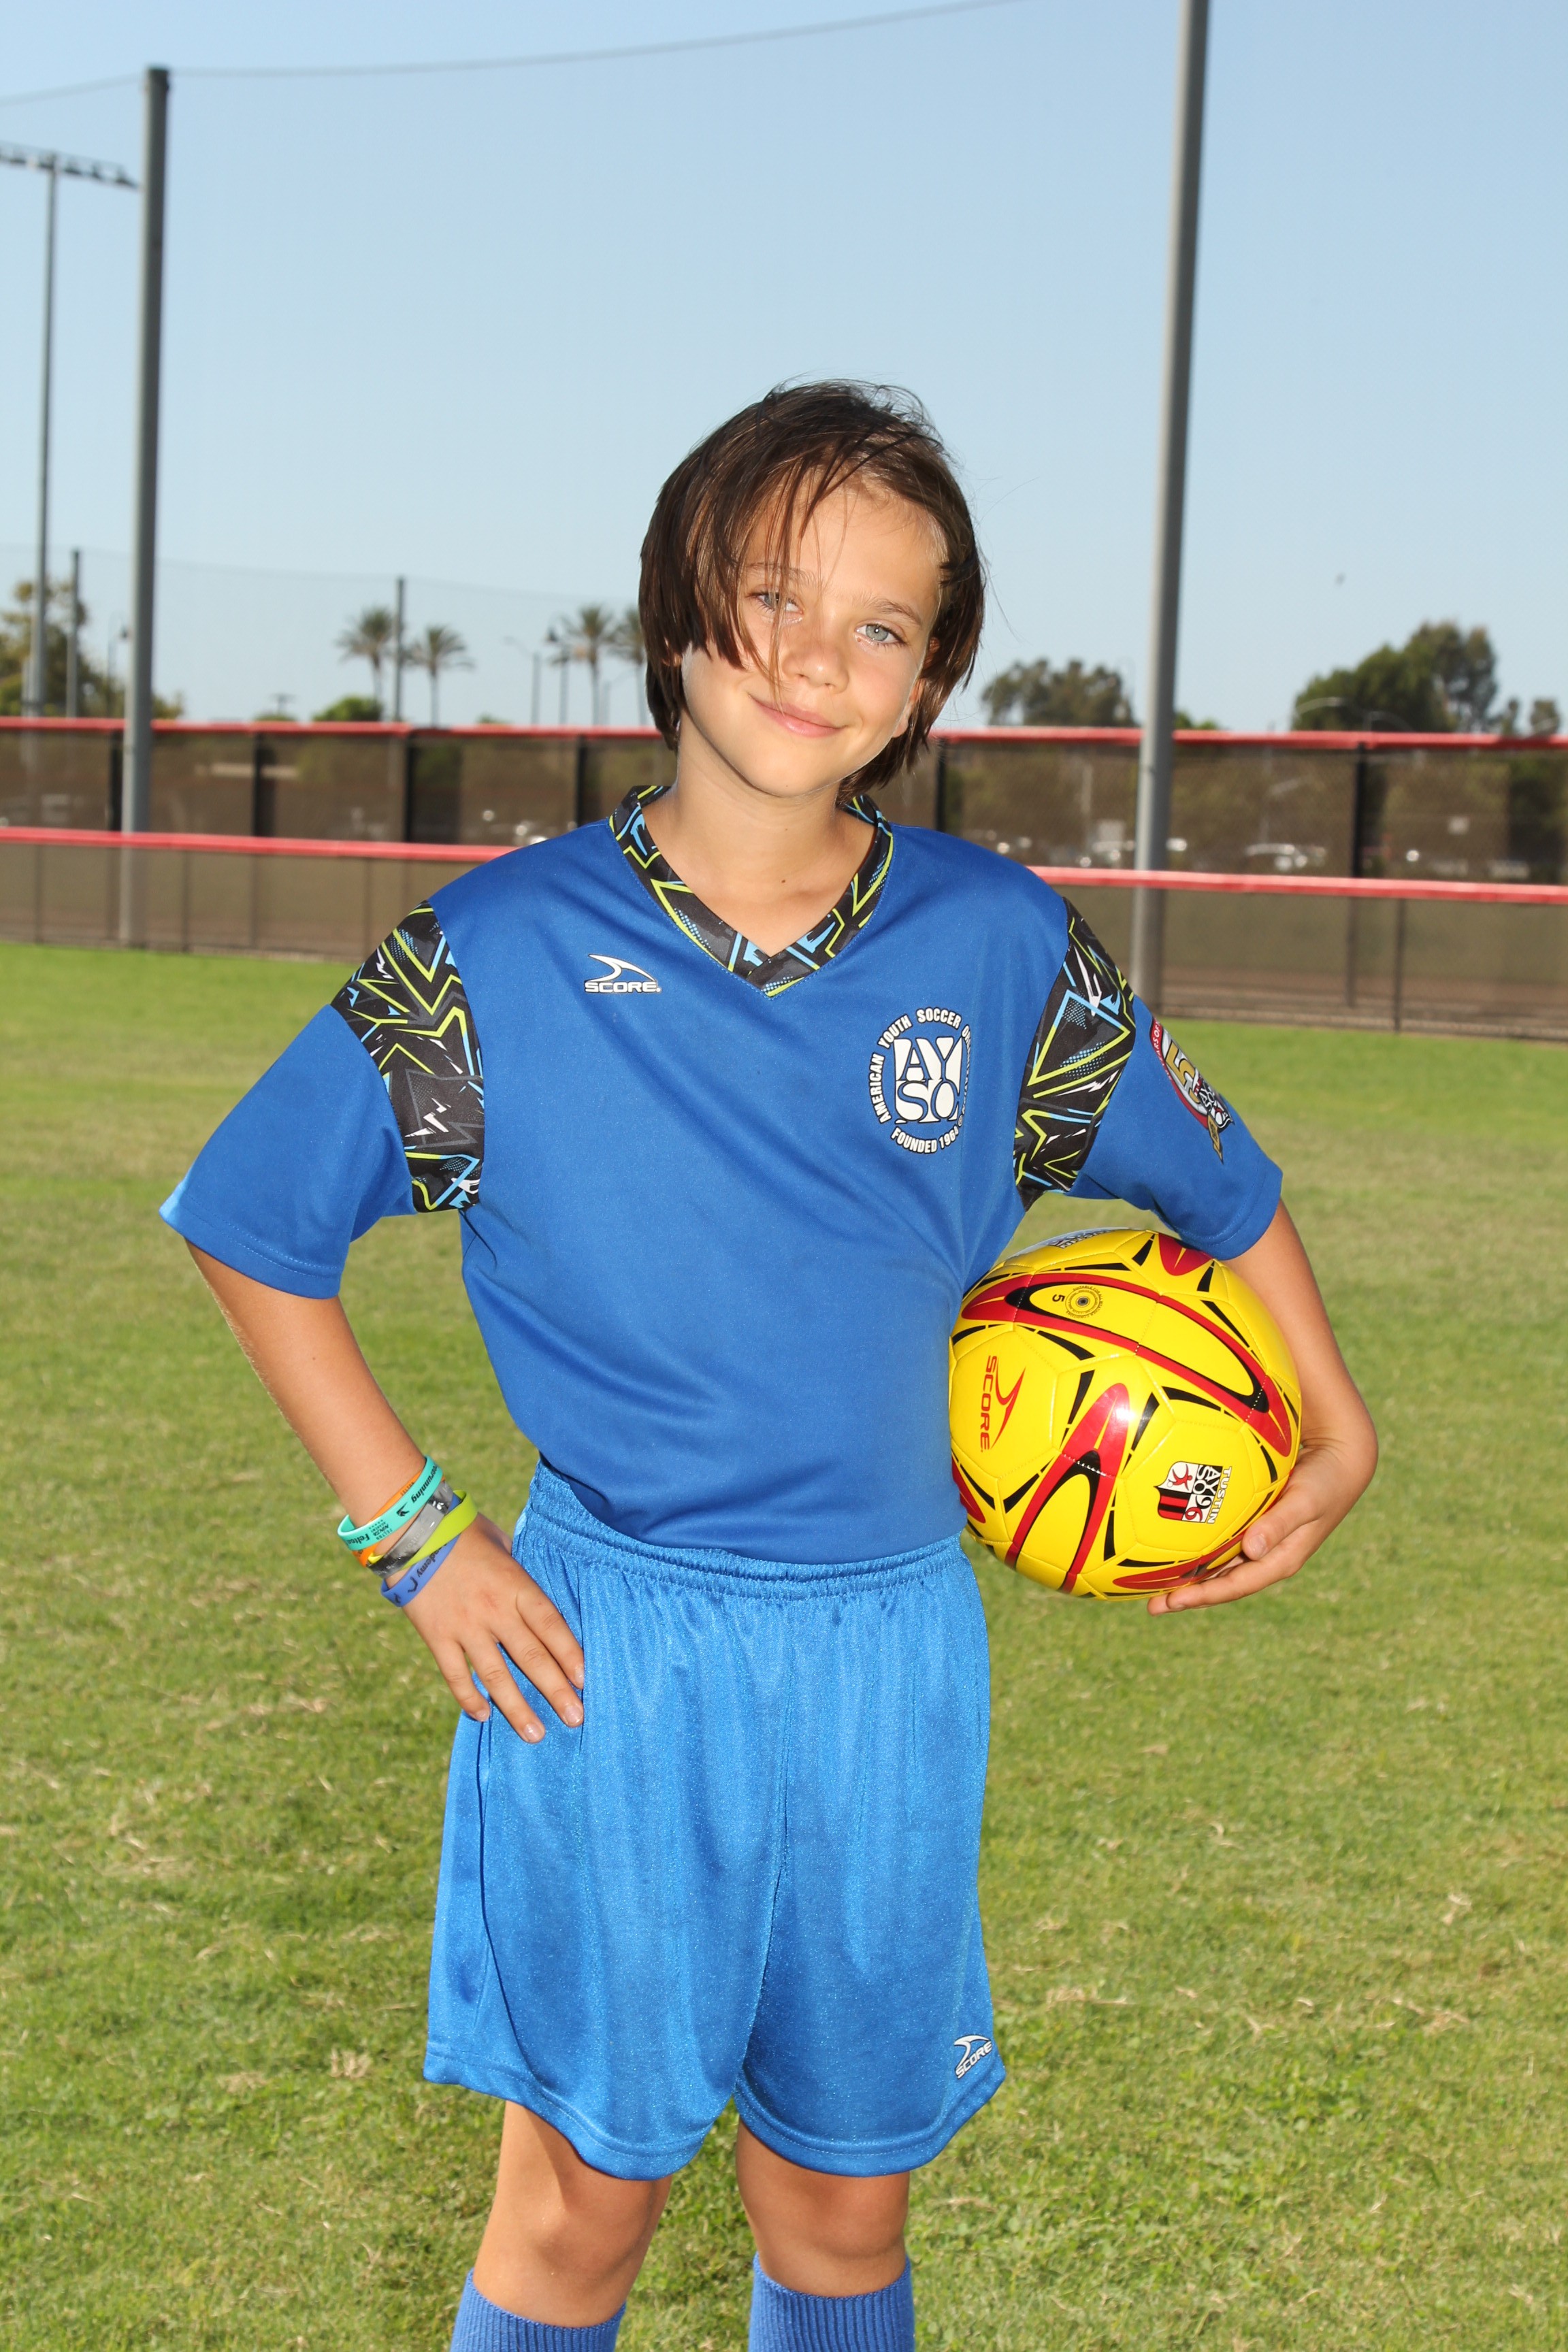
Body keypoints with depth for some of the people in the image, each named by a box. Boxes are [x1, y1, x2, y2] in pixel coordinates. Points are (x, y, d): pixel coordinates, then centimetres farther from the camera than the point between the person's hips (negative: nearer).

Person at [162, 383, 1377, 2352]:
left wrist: (1333, 1435, 14)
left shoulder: (1000, 950, -2)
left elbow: (1210, 1186, 14)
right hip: (610, 1645, -2)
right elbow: (246, 1226, 2)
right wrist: (410, 1535, -3)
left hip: (889, 1652, 2)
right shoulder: (504, 949, -7)